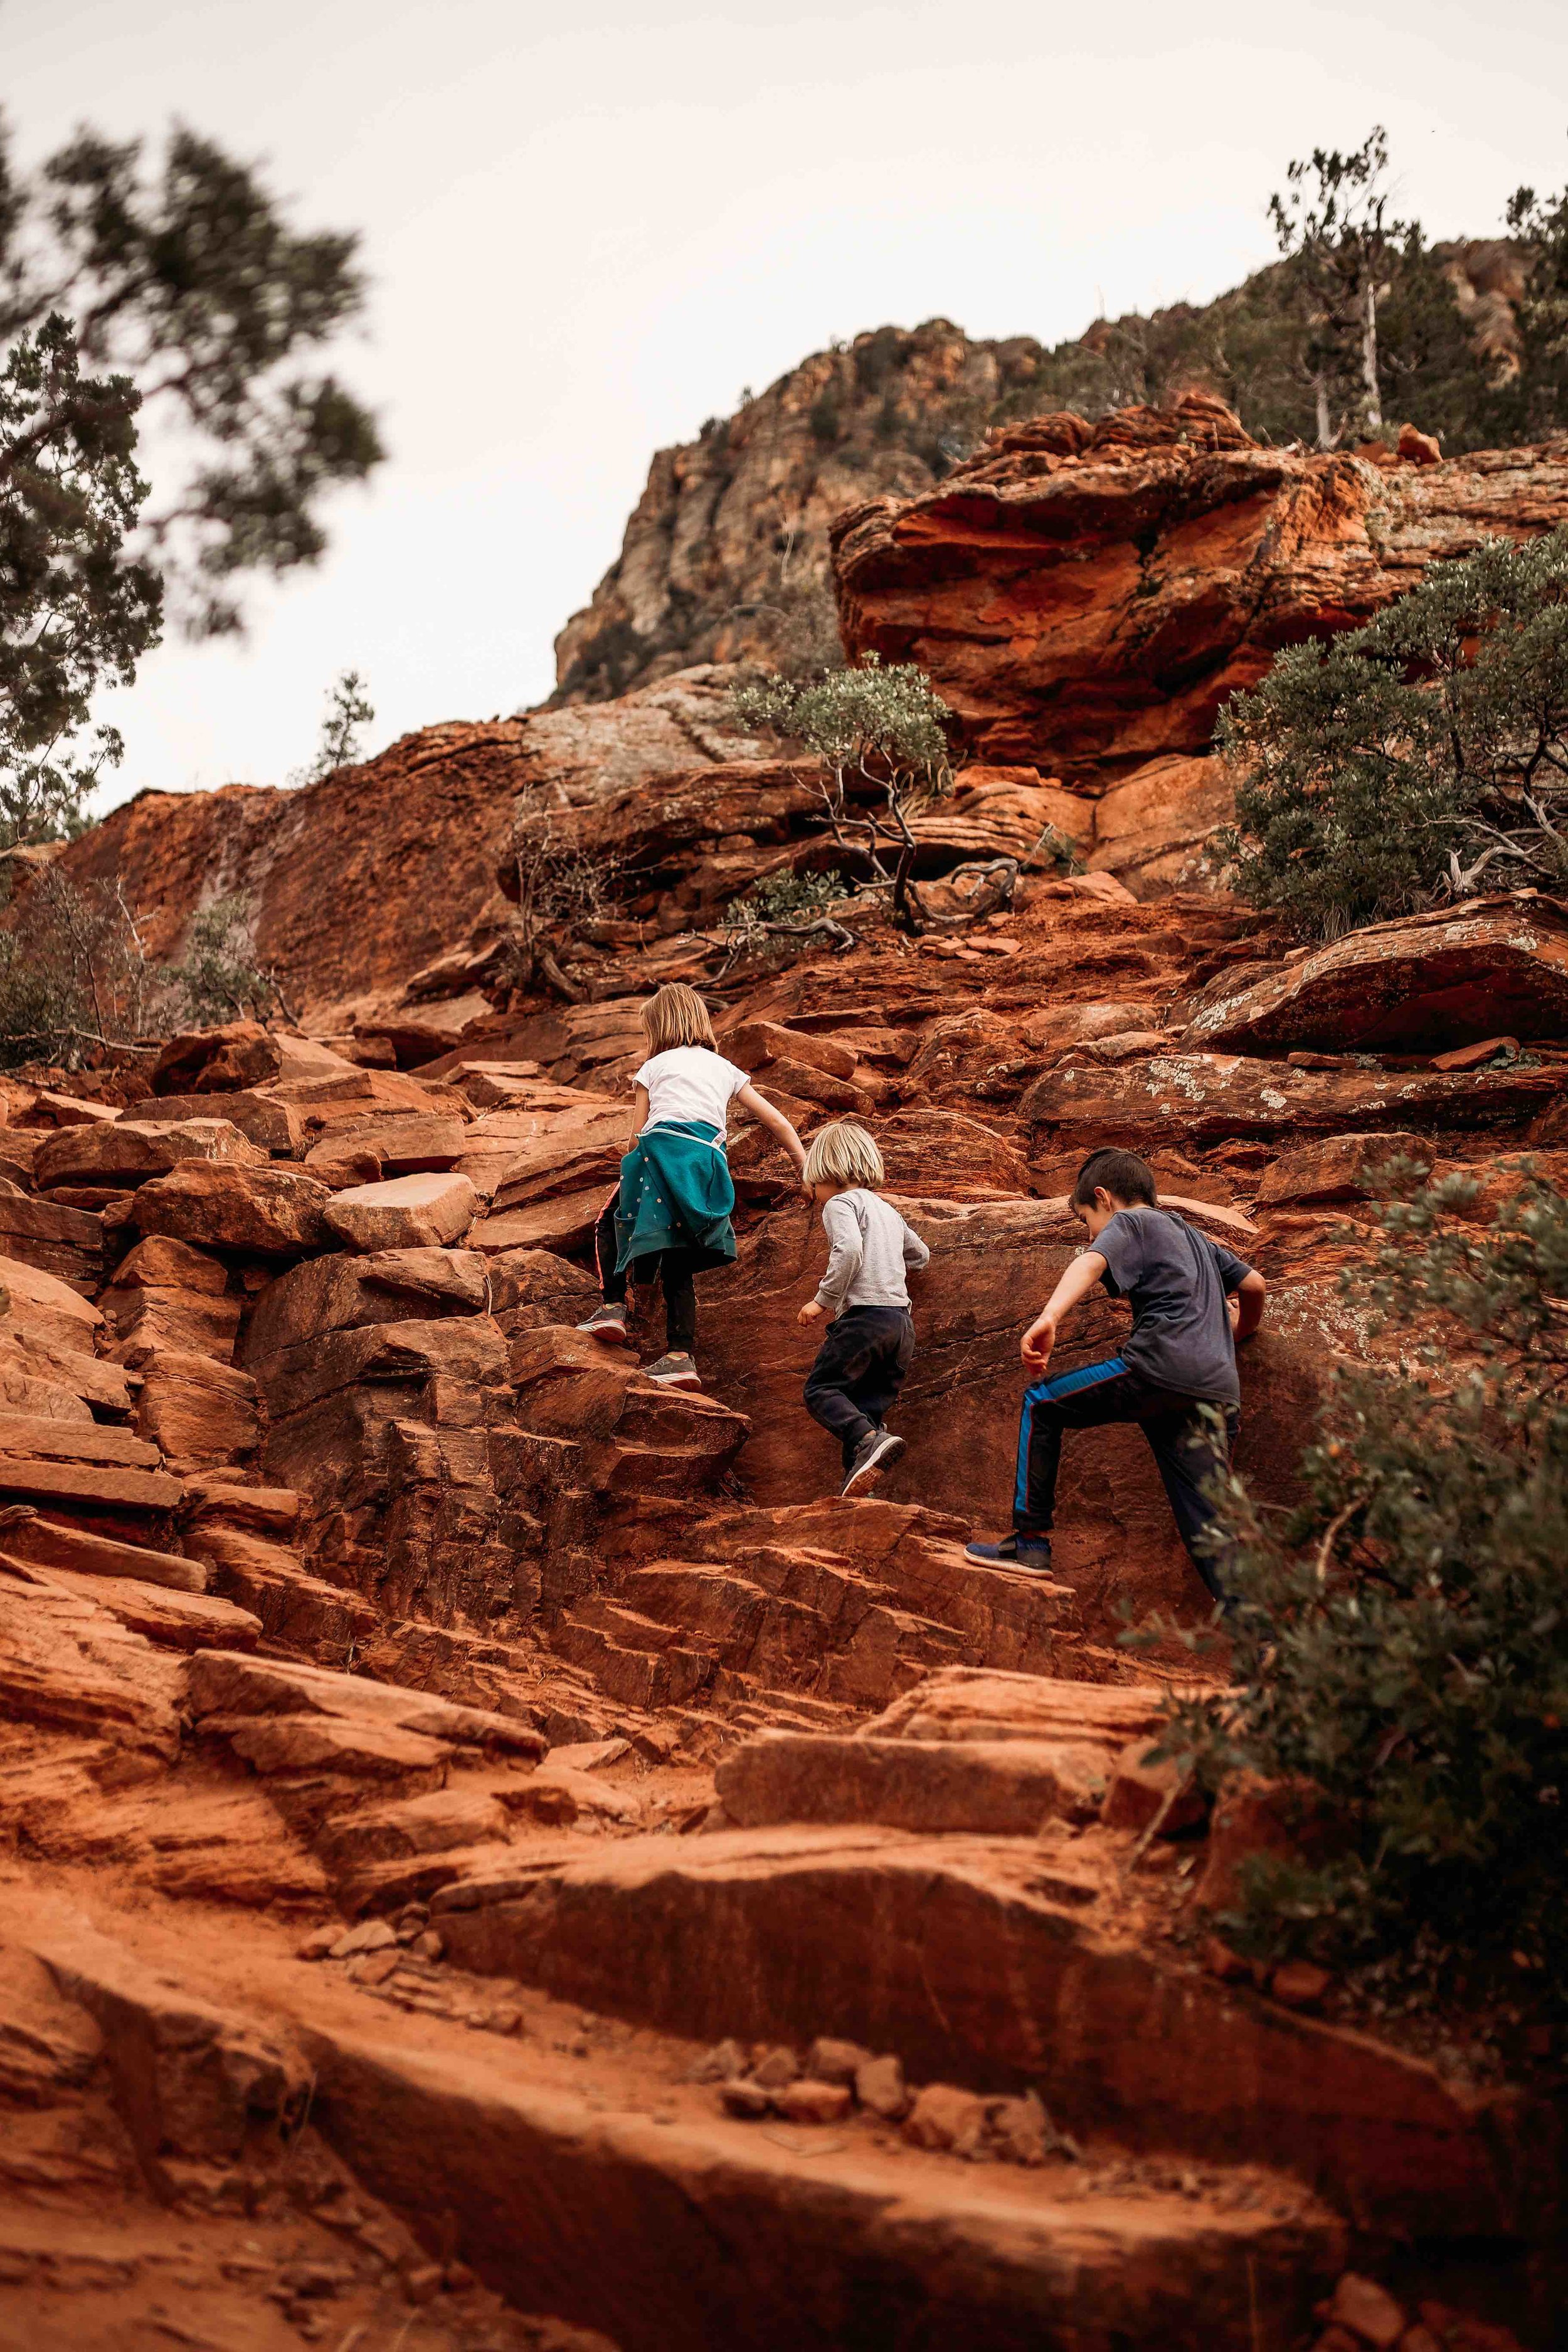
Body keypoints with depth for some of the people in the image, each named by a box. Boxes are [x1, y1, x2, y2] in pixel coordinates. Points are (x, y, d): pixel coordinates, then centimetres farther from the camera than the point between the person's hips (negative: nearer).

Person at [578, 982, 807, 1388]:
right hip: (709, 1164, 3)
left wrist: (636, 1167, 34)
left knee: (610, 1224, 20)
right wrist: (809, 1173, 31)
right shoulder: (725, 1069, 28)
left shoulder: (654, 1066, 20)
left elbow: (640, 1135, 14)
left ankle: (613, 1306, 2)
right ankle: (681, 1356, -5)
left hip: (662, 1148, -3)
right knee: (679, 1267, 9)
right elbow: (777, 1121, 26)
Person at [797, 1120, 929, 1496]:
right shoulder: (888, 1211, 26)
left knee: (820, 1389, -5)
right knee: (867, 1406, 7)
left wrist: (823, 1299, -12)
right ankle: (856, 1487, -5)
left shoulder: (840, 1203, 0)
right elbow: (920, 1254, 40)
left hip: (865, 1313, -8)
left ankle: (869, 1440, -30)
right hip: (903, 1323, 8)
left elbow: (849, 1250, -19)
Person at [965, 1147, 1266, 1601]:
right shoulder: (1194, 1237, 32)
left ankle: (1031, 1540, 9)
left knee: (1041, 1405, 13)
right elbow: (1255, 1284, 39)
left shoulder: (1127, 1223, 9)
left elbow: (1091, 1263, -12)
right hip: (1219, 1393, 7)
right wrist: (1241, 1330, 60)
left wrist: (1049, 1318, -29)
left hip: (1161, 1366, -7)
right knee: (1210, 1539, 2)